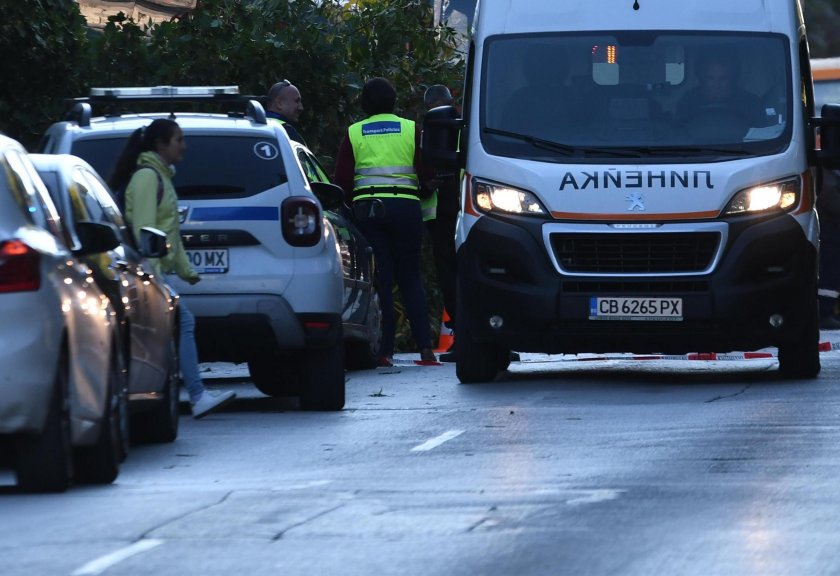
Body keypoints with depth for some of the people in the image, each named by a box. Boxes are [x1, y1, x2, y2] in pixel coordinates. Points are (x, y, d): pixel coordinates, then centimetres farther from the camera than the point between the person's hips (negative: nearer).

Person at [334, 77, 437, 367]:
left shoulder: (353, 134, 5)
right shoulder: (410, 130, 4)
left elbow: (342, 180, -1)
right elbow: (427, 172, -1)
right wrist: (421, 192, 18)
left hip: (366, 209, 0)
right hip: (406, 207, 0)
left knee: (380, 278, 3)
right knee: (410, 277, 8)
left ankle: (384, 350, -3)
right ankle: (425, 346, -3)